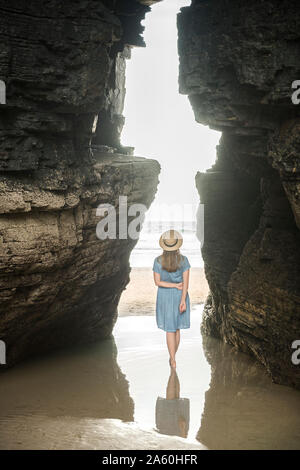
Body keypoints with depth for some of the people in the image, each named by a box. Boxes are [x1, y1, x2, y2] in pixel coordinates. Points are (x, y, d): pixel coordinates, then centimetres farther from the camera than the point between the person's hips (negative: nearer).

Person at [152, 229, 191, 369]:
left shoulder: (158, 261, -14)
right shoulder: (184, 260, -14)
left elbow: (157, 282, -11)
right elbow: (186, 281, -16)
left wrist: (175, 285, -9)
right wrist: (183, 301, -16)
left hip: (164, 296, -1)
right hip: (180, 295, 1)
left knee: (170, 329, 7)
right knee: (177, 328, 18)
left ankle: (173, 361, 2)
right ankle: (173, 356, 29)